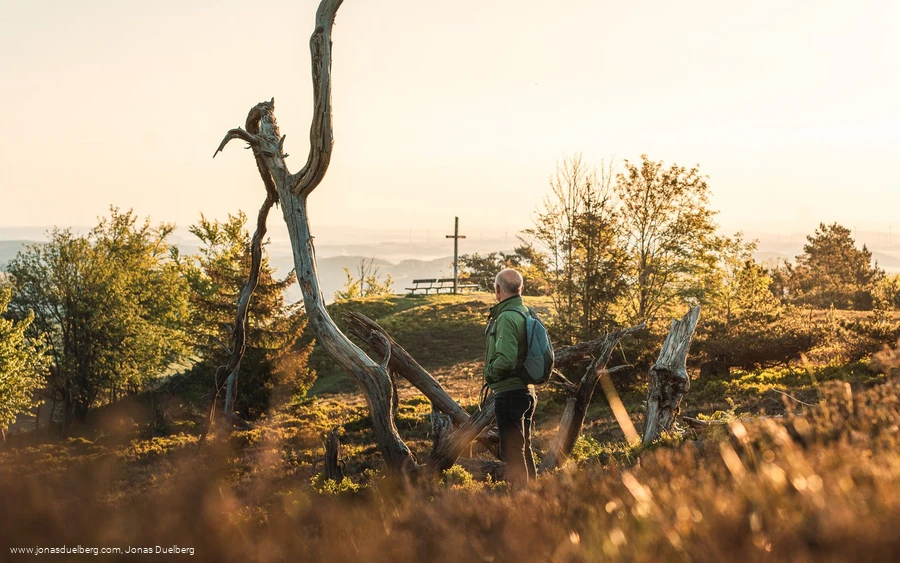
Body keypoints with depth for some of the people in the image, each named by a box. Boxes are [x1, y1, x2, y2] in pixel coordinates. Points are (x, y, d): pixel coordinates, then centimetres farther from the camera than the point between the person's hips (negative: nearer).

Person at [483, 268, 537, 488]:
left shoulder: (507, 318, -18)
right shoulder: (527, 314, 11)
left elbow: (505, 360, -27)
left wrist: (489, 374, -9)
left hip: (509, 392, -10)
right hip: (526, 390, 10)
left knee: (512, 452, -5)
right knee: (524, 449, 18)